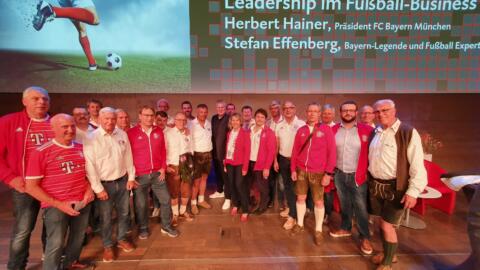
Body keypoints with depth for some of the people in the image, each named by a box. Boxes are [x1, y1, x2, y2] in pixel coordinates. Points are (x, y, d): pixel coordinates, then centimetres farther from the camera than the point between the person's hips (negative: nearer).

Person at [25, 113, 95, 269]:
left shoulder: (81, 149, 3)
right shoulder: (41, 153, -11)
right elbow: (31, 186, -11)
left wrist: (89, 189, -3)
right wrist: (58, 204, -17)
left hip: (82, 203, 5)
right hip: (56, 206, -4)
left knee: (78, 238, 18)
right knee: (56, 244, 4)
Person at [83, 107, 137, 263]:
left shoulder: (122, 134, 0)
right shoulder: (91, 138, -12)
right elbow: (90, 166, -13)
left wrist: (131, 177, 5)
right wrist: (98, 188, -13)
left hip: (122, 181, 4)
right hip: (105, 184, -3)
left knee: (124, 213, 17)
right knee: (106, 217, 11)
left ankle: (122, 239, 39)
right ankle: (107, 246, 32)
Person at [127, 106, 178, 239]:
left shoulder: (159, 131, 5)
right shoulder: (131, 133, -5)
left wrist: (163, 168, 3)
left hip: (157, 173, 3)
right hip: (139, 175, -3)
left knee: (166, 200, 10)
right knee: (141, 204, 10)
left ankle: (166, 226, 29)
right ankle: (143, 228, 34)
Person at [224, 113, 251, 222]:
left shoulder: (245, 133, -6)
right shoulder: (229, 133, 9)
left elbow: (247, 151, -10)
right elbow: (227, 149, 9)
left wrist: (245, 167, -14)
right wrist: (225, 163, 6)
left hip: (240, 163, -5)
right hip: (230, 162, 5)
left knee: (239, 185, -7)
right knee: (232, 184, 10)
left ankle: (245, 211, 6)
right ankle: (235, 205, 31)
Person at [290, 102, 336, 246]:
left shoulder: (326, 129, -5)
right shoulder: (301, 130, 4)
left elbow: (332, 152, -6)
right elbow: (295, 151, 7)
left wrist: (328, 173, -10)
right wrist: (293, 169, 4)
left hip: (318, 172, -3)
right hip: (301, 170, 3)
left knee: (319, 201, 6)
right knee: (300, 198, 13)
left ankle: (318, 230, 24)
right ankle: (299, 224, 32)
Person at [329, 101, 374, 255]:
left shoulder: (367, 130, -8)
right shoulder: (333, 130, 1)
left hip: (358, 176, -3)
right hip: (339, 174, 3)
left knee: (361, 207, 5)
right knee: (344, 204, 18)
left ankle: (365, 237, 23)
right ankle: (346, 228, 37)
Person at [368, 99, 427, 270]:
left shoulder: (408, 133, -13)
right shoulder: (375, 133, 6)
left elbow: (417, 165, -17)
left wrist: (413, 191, -20)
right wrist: (370, 179, 11)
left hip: (395, 188, -5)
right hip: (375, 185, 6)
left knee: (387, 225, 3)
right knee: (382, 222, 18)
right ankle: (387, 253, 41)